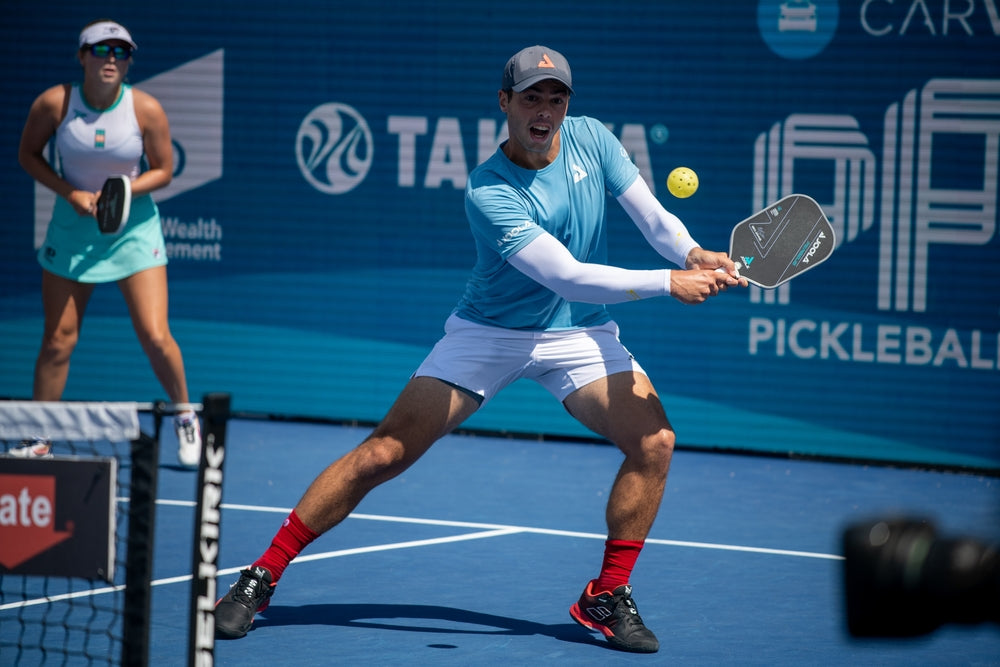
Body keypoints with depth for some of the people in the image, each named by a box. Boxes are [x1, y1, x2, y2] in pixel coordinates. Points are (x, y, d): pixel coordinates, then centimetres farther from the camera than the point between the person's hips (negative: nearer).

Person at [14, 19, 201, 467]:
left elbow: (163, 170, -2)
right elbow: (28, 154, 1)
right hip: (72, 227, 1)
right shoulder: (55, 103, -12)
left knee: (155, 337, -10)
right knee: (58, 341, 2)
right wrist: (71, 194, -13)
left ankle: (185, 418, 14)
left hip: (134, 227, -1)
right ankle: (37, 439, 15)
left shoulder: (146, 109, -13)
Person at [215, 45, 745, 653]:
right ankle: (261, 577, 4)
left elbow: (653, 216, -4)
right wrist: (670, 283, -32)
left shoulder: (591, 139, -7)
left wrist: (695, 255, -25)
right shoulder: (489, 192, -24)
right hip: (488, 332, -4)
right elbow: (569, 276, -29)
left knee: (655, 441, -17)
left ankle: (606, 598, -1)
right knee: (382, 456, -9)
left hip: (580, 333, 4)